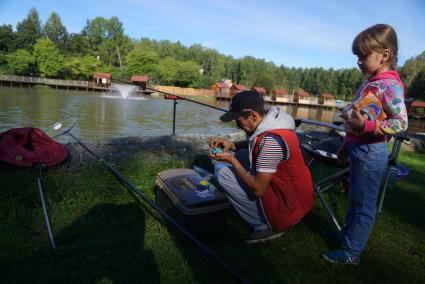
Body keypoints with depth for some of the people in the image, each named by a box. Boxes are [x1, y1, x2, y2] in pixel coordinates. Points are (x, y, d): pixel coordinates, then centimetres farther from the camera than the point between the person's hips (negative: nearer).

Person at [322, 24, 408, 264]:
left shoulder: (389, 85, -14)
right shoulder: (370, 82, 12)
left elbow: (401, 123, -18)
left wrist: (366, 126, -30)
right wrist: (346, 146, 19)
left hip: (370, 152, -9)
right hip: (359, 149, 9)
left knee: (364, 204, 4)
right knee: (355, 199, 21)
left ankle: (352, 252, 18)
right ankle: (348, 235, 38)